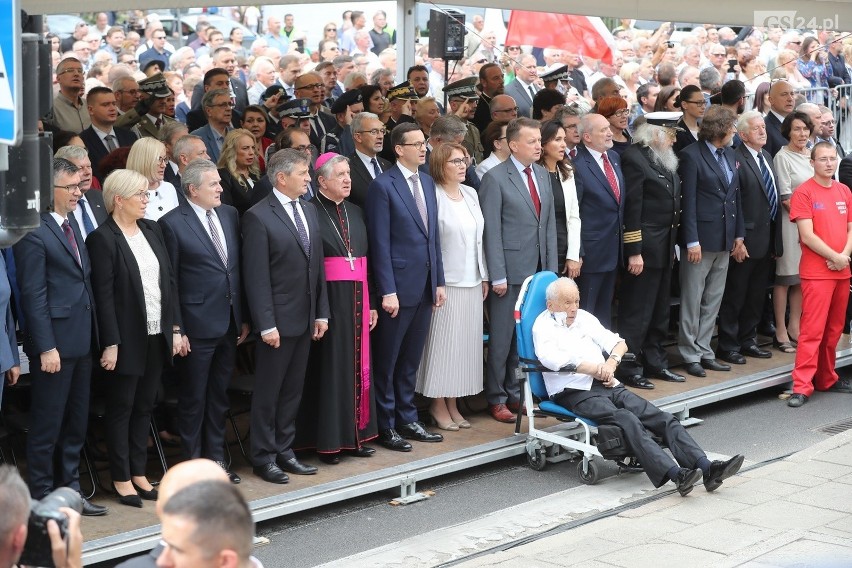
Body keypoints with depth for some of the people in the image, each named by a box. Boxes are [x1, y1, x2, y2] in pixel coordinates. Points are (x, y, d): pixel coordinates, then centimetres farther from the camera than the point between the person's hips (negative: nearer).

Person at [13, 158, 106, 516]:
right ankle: (42, 497, 13)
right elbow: (34, 295, -16)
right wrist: (46, 347, -18)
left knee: (76, 424, 15)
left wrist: (92, 336, 12)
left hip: (81, 341, 9)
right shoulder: (34, 233, -13)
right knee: (47, 426, 3)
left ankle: (70, 490, 26)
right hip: (54, 343, -8)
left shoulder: (72, 224, 14)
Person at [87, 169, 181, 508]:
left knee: (145, 406, 13)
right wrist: (111, 344, -16)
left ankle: (139, 472, 23)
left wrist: (175, 328, 7)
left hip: (157, 336, 6)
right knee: (121, 408, 5)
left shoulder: (151, 230, 9)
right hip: (127, 338, -6)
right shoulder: (103, 238, -11)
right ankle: (121, 479, 14)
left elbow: (169, 280, 11)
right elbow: (104, 295, -14)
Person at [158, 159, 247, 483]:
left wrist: (244, 318, 10)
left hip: (230, 322, 6)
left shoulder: (230, 215, 8)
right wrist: (176, 331, -11)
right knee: (193, 398, 6)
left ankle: (216, 458, 26)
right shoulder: (173, 224, -10)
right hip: (198, 326, -6)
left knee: (219, 395, 15)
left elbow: (239, 268, 12)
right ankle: (192, 463, 16)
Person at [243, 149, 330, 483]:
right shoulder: (259, 217, -12)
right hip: (278, 320, -7)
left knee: (293, 389, 14)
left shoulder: (309, 210, 11)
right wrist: (266, 325, -17)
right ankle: (264, 458, 14)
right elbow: (256, 277, -15)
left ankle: (284, 451, 25)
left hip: (306, 318, 7)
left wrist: (322, 312, 9)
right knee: (269, 391, 4)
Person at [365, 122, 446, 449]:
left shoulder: (427, 182, 12)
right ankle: (384, 426, 13)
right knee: (387, 360, 4)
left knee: (411, 360, 15)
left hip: (425, 286, 7)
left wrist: (439, 281, 12)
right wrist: (387, 291, -16)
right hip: (398, 286, -7)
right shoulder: (383, 186, -10)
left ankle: (407, 419, 25)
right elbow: (380, 243, -13)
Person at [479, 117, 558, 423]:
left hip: (539, 270, 6)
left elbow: (549, 223, 14)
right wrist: (497, 276, -13)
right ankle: (496, 399, 14)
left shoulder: (542, 174, 11)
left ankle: (516, 393, 22)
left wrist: (552, 268, 9)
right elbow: (491, 231, -11)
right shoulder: (495, 178, -9)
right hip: (511, 270, -6)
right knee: (502, 337, 3)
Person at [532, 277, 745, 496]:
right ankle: (676, 475, -44)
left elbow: (619, 343, 22)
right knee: (627, 420, -31)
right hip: (575, 392, -7)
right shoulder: (543, 325, 3)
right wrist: (595, 369, -13)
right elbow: (550, 358, -17)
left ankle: (706, 468, -26)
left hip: (607, 386, 7)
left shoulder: (584, 318, 23)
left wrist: (612, 362, -3)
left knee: (662, 417, -14)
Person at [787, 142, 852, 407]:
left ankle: (827, 379, 22)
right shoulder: (804, 193, -7)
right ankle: (802, 386, -7)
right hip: (816, 273, -6)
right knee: (813, 330, -8)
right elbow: (807, 236, -12)